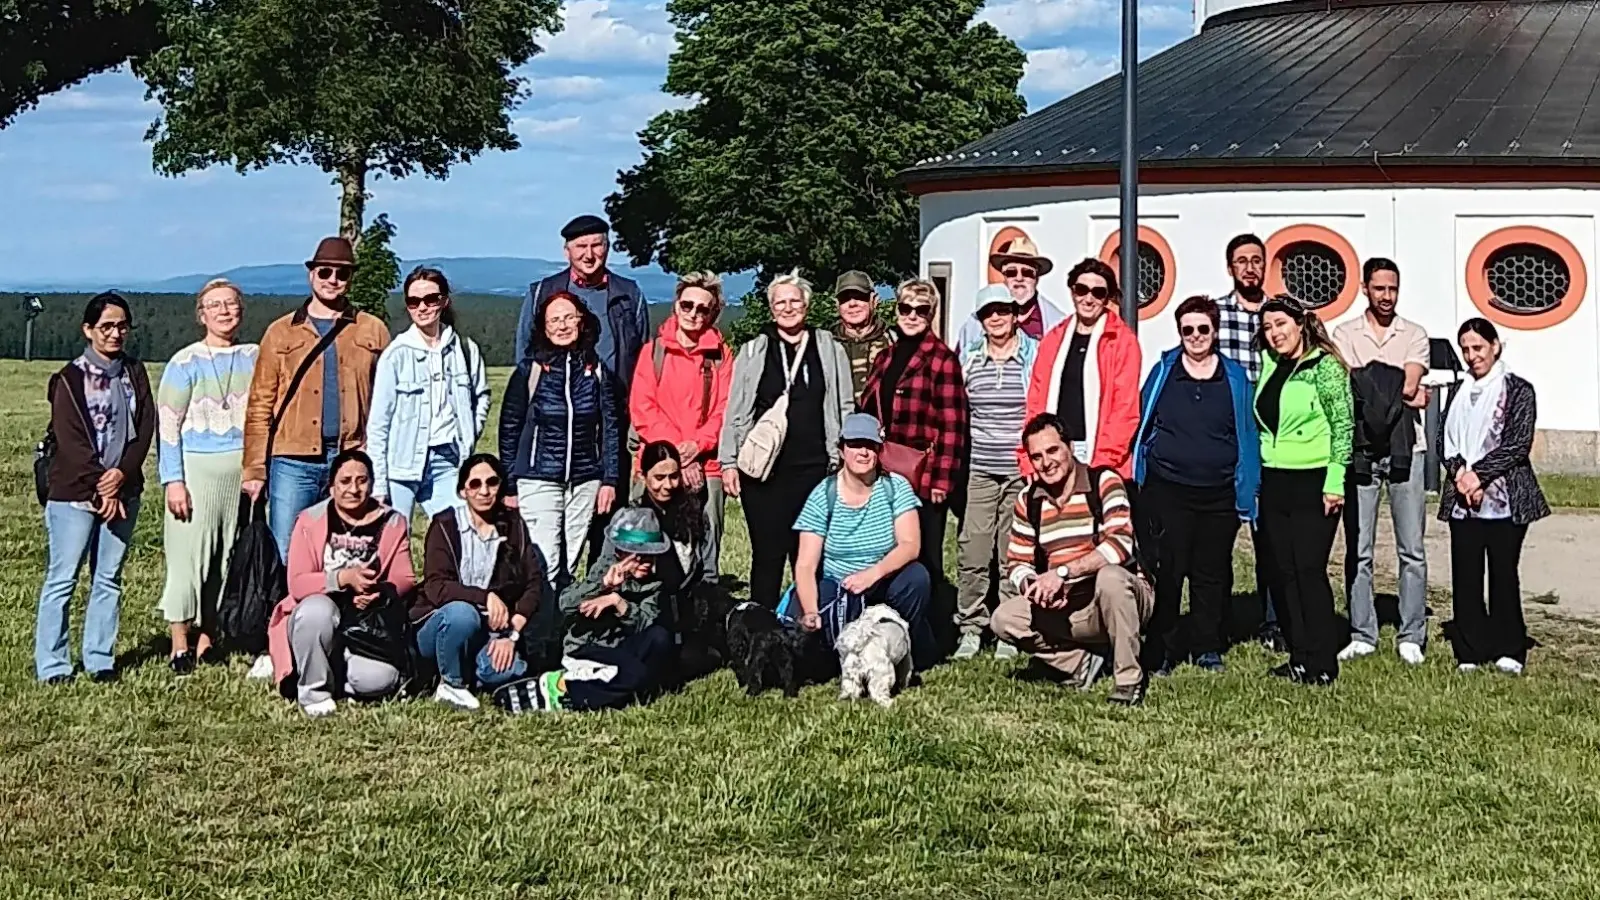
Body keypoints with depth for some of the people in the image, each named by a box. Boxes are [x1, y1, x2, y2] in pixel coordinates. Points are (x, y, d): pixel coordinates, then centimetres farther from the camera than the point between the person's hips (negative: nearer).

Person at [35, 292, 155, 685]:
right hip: (75, 493, -4)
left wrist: (122, 474, -11)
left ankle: (100, 660, 13)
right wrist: (100, 489, -14)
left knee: (109, 579, 7)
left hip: (122, 491, 5)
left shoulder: (135, 374, 10)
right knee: (62, 578, -3)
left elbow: (145, 427, 3)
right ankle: (52, 665, 2)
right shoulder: (70, 378, -4)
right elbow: (71, 440, -10)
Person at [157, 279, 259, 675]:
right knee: (189, 554, -5)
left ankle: (208, 636, 15)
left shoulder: (255, 358, 11)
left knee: (232, 556, 5)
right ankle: (180, 645, 3)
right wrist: (173, 480, -11)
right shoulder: (186, 362, 0)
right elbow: (167, 424, -3)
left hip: (244, 468, 3)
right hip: (198, 467, -3)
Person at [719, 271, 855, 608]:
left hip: (813, 468, 0)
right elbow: (735, 411, 9)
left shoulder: (830, 350, 10)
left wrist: (842, 460, 3)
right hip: (763, 470, 0)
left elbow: (844, 410, 10)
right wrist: (729, 462, 3)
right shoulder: (753, 352, 10)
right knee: (767, 555, 3)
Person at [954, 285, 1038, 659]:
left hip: (1023, 471, -2)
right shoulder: (968, 358, 10)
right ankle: (971, 628, 7)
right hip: (979, 470, 2)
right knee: (973, 551, -3)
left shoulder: (1036, 354, 3)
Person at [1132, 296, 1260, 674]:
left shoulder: (1235, 377, 6)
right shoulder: (1162, 372, 4)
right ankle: (1161, 651, 8)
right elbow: (1141, 426, 9)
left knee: (1213, 574, 8)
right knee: (1165, 572, 0)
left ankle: (1208, 649, 20)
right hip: (1167, 491, -1)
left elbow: (1247, 435, 8)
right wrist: (1138, 479, 5)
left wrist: (1248, 491, 4)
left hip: (1219, 495, 1)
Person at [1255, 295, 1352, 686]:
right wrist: (1254, 477, 16)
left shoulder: (1325, 367, -8)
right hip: (1273, 482, 7)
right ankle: (1299, 657, 14)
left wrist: (1334, 482, -14)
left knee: (1309, 570, -8)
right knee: (1283, 572, 7)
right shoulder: (1269, 365, 11)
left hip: (1313, 482, -7)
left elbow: (1343, 426, -10)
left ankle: (1322, 664, -2)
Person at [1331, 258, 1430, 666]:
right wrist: (1402, 395, -5)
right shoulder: (1345, 334, 8)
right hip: (1359, 448, 0)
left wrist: (1370, 390, -5)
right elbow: (1345, 388, -6)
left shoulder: (1414, 335, 9)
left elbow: (1410, 385, -5)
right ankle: (1362, 635, 10)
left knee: (1412, 550, 1)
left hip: (1405, 449, 0)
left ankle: (1411, 636, 7)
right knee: (1358, 550, 2)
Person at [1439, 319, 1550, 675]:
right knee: (1465, 576, 2)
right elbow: (1444, 439, 9)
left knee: (1504, 574, 0)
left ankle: (1509, 650, 10)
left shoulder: (1518, 390, 0)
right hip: (1462, 501, 4)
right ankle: (1470, 651, 10)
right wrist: (1460, 472, -9)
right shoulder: (1459, 391, 14)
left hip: (1505, 498, -4)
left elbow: (1519, 444, -8)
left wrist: (1479, 473, -13)